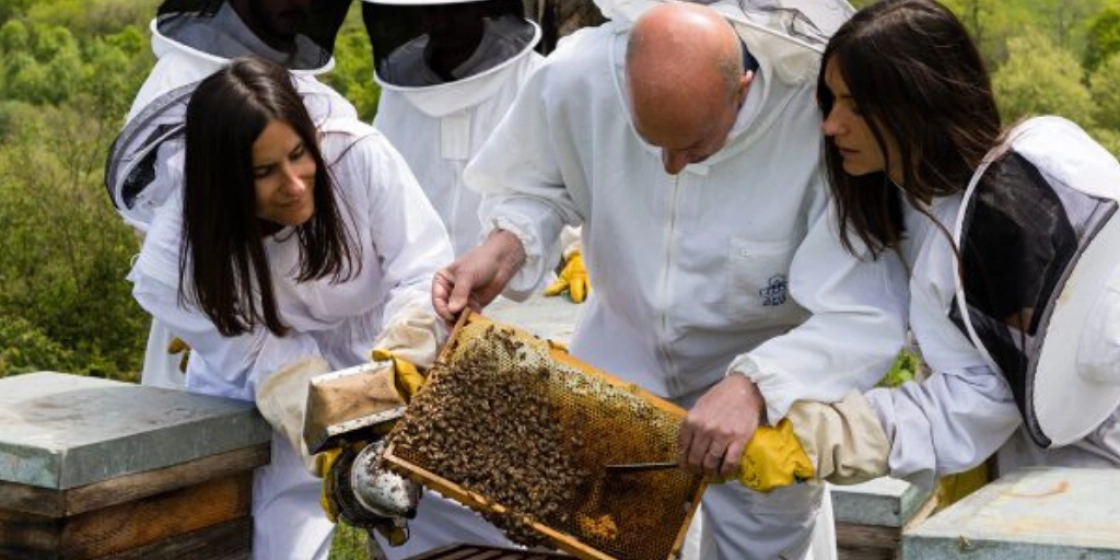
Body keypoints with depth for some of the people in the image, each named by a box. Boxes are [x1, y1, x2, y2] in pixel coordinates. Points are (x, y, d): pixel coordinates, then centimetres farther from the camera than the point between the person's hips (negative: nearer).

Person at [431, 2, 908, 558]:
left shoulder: (817, 120, -35)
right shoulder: (576, 77, -26)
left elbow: (866, 315, -36)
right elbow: (537, 185, -4)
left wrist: (755, 385, -51)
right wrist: (504, 245, -25)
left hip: (771, 381, -2)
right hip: (621, 353, 2)